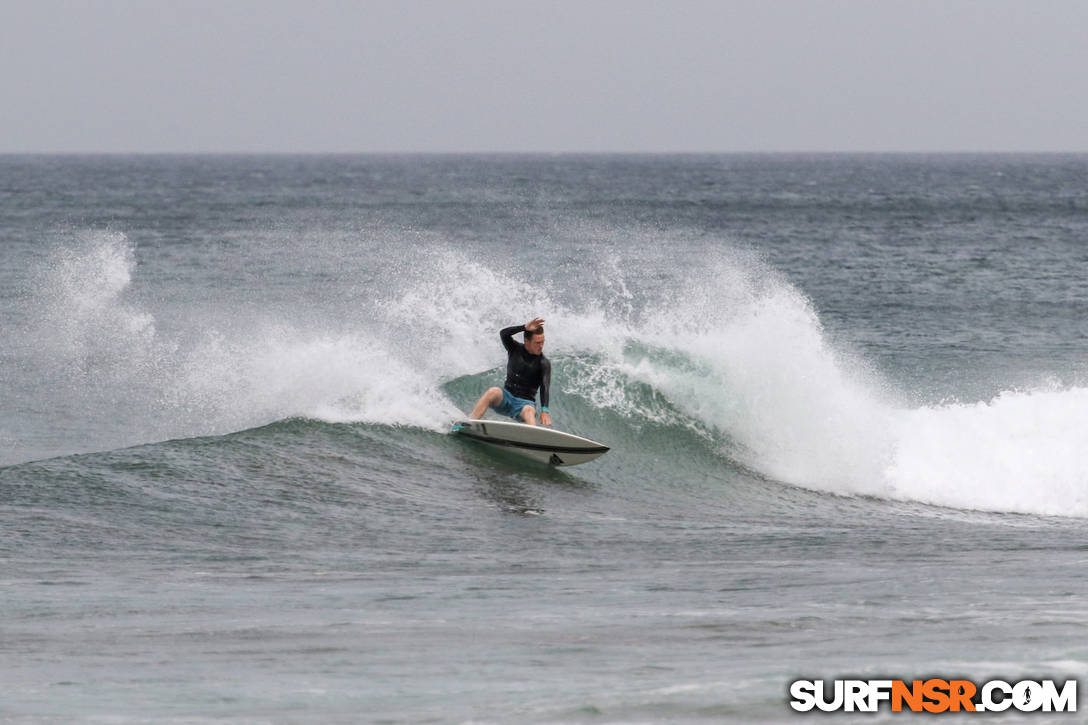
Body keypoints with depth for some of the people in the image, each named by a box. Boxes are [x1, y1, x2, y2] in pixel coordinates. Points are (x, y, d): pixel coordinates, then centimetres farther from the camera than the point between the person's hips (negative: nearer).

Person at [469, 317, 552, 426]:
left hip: (525, 402, -2)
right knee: (493, 392, -32)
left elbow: (545, 387, -20)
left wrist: (544, 411, -35)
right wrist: (525, 328, -27)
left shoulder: (543, 364, -6)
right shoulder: (515, 349, 3)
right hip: (506, 398, 2)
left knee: (529, 411, -37)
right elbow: (503, 334, -16)